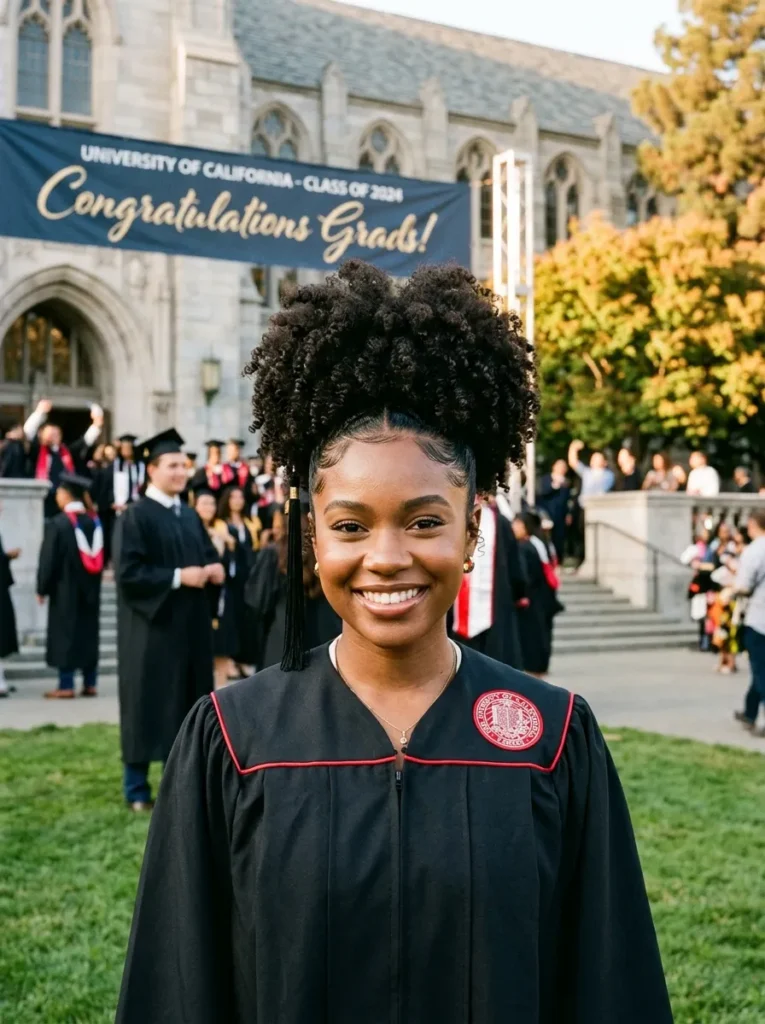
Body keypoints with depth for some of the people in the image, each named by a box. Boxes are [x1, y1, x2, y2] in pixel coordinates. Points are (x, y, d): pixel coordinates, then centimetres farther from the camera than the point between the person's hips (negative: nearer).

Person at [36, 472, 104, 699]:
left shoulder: (58, 524, -14)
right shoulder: (95, 521, 5)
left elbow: (49, 560, -11)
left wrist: (42, 588, -2)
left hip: (65, 589, -6)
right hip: (90, 589, 6)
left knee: (65, 633, 0)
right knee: (88, 633, 12)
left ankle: (66, 686, 1)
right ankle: (90, 684, 14)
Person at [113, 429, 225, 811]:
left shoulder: (190, 516, 14)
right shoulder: (135, 516, -9)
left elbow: (210, 555, 19)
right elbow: (127, 572, -17)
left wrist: (213, 569, -4)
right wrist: (178, 577, -20)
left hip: (190, 624, 7)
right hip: (151, 626, -7)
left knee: (185, 702, 10)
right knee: (149, 704, -1)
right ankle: (137, 789, 9)